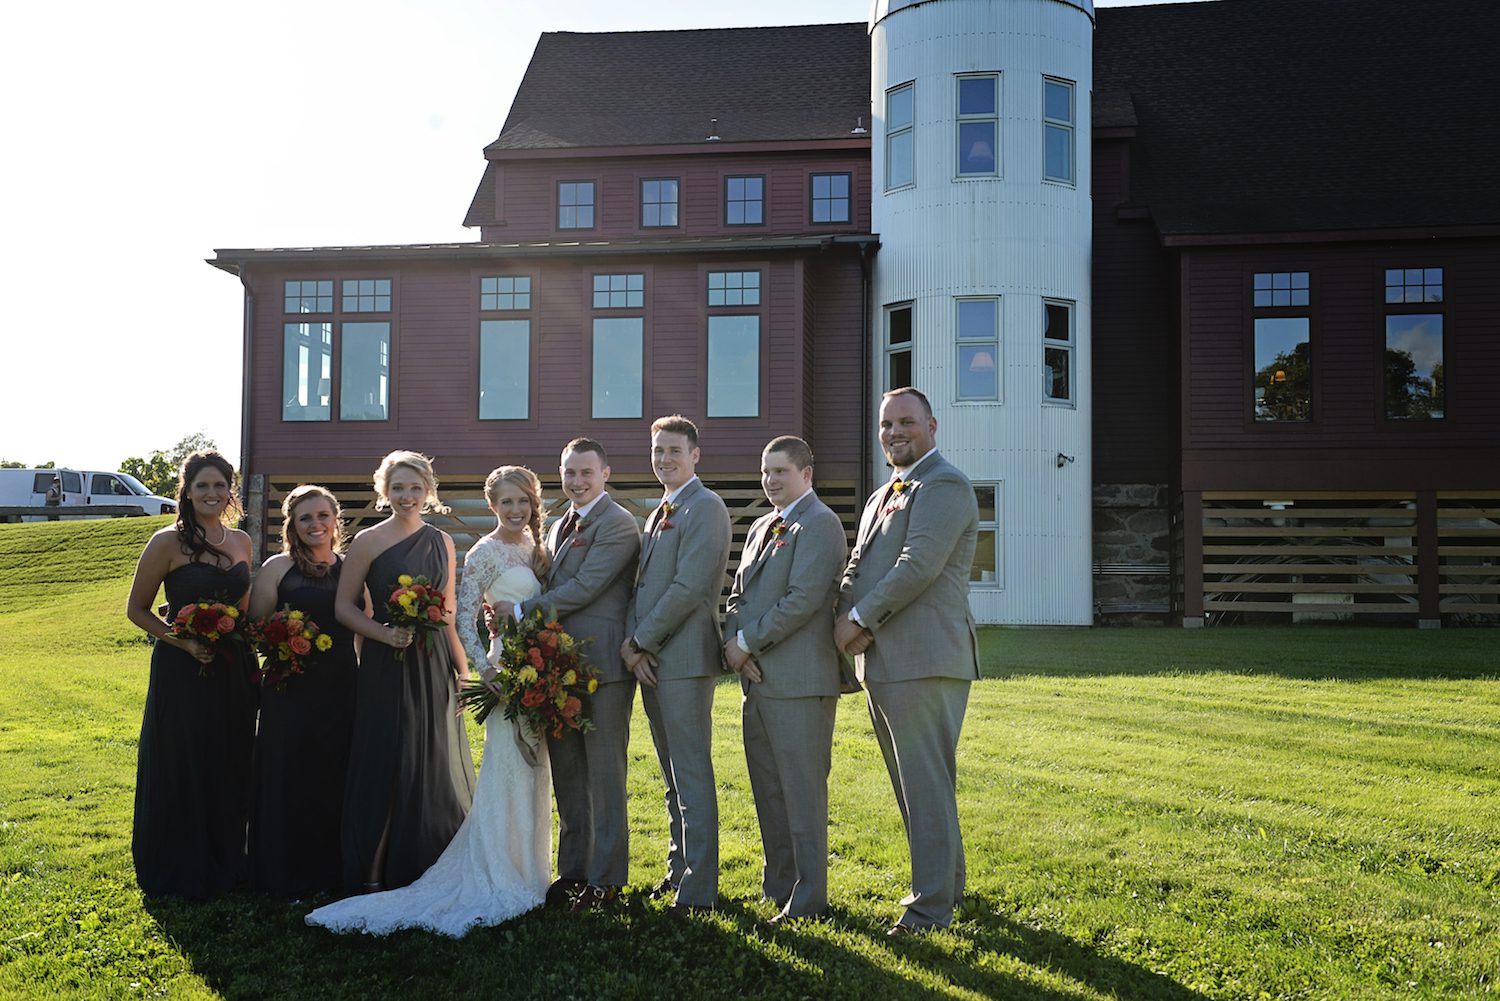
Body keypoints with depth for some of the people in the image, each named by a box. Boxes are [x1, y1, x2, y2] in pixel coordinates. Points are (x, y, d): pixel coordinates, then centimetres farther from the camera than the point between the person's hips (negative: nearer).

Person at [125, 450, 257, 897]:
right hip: (181, 671, -5)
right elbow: (137, 609, -4)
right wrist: (184, 642, -15)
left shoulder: (241, 541, 7)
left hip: (232, 670, 5)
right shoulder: (168, 543, -9)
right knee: (181, 771, 3)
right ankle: (179, 873, 19)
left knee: (230, 769, 13)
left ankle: (224, 865, 28)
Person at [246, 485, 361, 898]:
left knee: (335, 780, 8)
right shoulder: (278, 568, 0)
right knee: (290, 780, 2)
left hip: (342, 692, 3)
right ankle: (287, 877, 15)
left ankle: (331, 872, 22)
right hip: (291, 691, -3)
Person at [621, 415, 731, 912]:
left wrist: (641, 642, -12)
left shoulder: (705, 508, -10)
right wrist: (631, 643, 0)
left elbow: (689, 588, -18)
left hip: (685, 657, -9)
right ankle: (679, 867, 25)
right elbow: (642, 585, 16)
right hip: (650, 660, 9)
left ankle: (698, 888, 1)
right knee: (673, 775, 15)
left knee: (692, 775, -5)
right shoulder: (657, 515, 19)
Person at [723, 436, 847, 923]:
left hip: (798, 680, -9)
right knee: (767, 791, 14)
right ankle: (778, 885, 25)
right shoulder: (761, 527, 20)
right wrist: (733, 644, -1)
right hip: (757, 680, 9)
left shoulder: (819, 524, -8)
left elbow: (803, 599, -18)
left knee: (802, 791, -3)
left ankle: (808, 899, 5)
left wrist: (748, 642, -12)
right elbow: (738, 596, 19)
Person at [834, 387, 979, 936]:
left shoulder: (944, 485, -9)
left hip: (925, 660, -10)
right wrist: (847, 617, -3)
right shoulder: (881, 496, 22)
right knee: (911, 782, 17)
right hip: (882, 661, 10)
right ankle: (947, 881, 31)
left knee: (927, 783, -5)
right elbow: (857, 566, 17)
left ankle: (932, 905, 3)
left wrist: (860, 618, -13)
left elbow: (919, 565, -20)